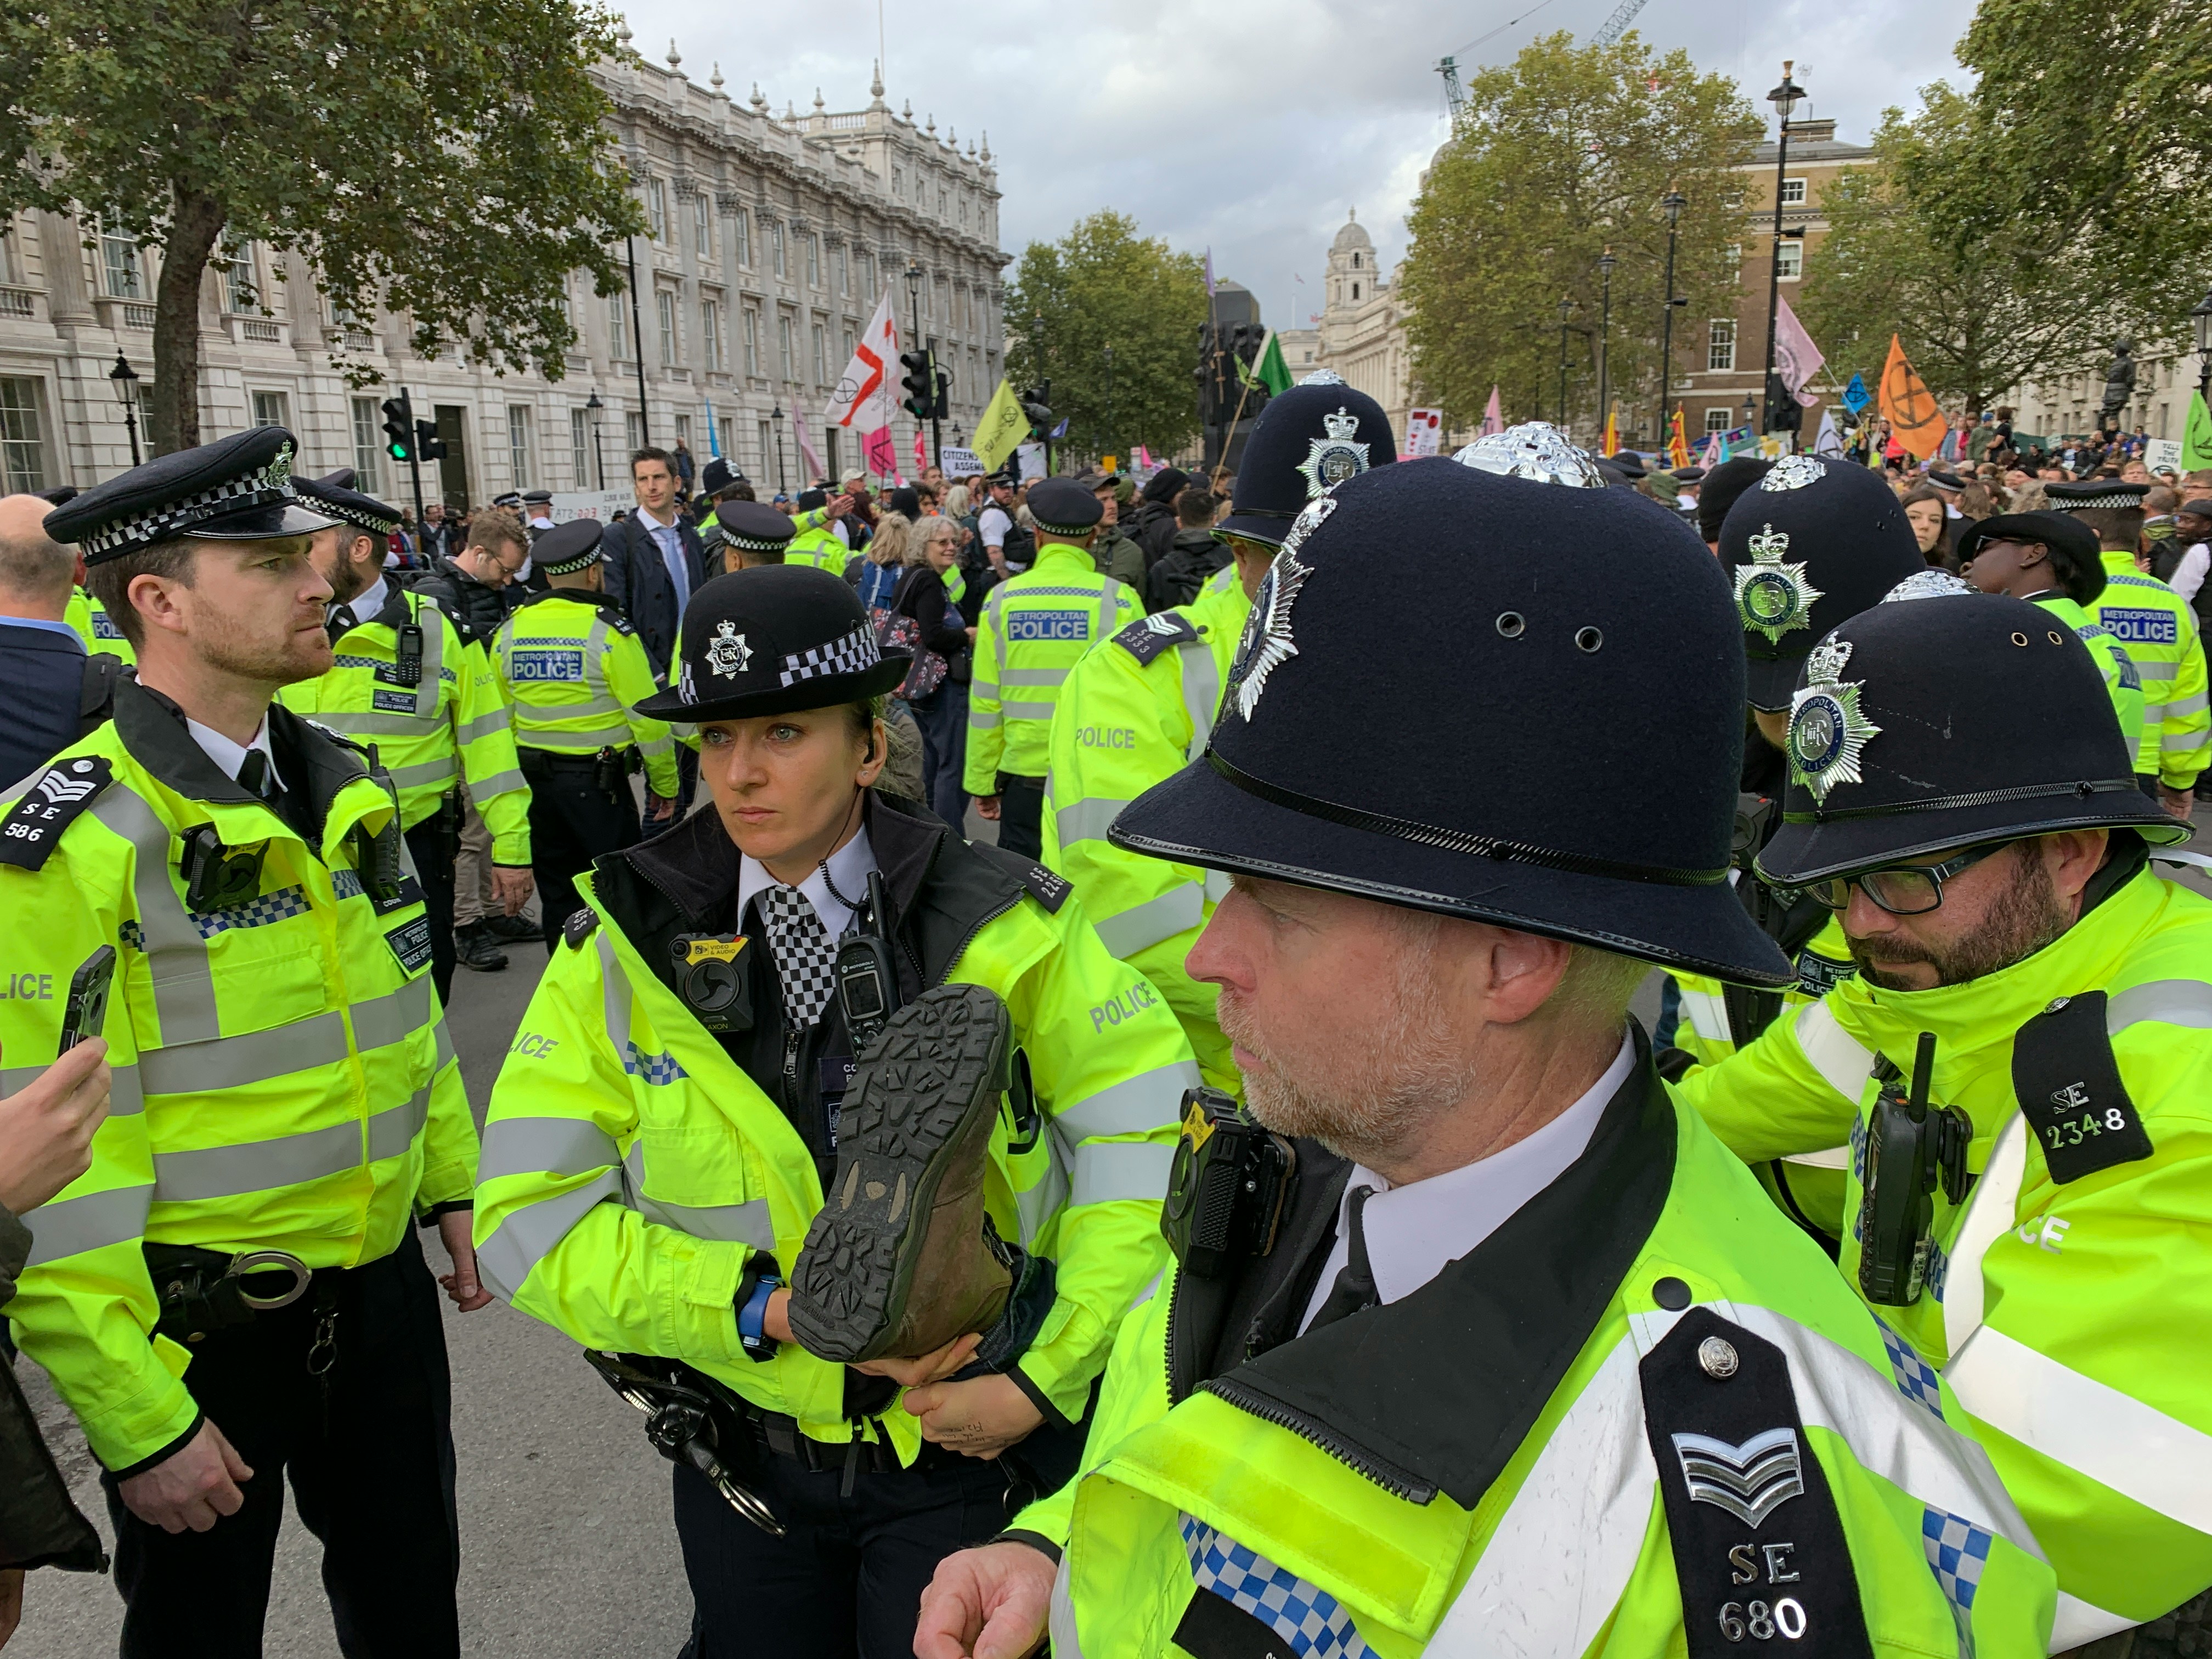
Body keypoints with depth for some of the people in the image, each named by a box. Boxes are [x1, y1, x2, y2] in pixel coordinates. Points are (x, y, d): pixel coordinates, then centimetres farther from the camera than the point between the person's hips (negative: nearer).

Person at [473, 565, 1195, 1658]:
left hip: (967, 1448, -2)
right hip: (744, 1453, 2)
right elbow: (532, 1218, -10)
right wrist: (769, 1311, -21)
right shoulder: (627, 945, -10)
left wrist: (1048, 1377, -15)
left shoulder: (1003, 925, -14)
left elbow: (1148, 1129, -11)